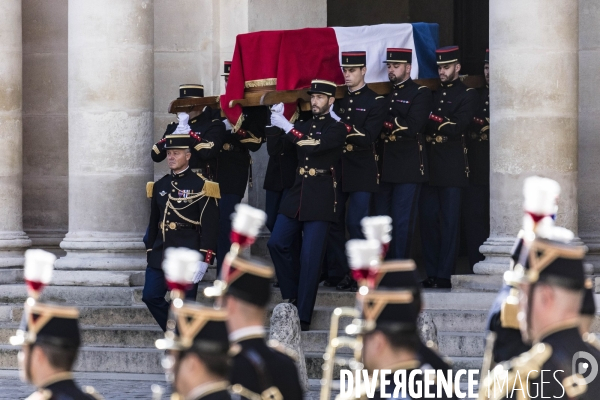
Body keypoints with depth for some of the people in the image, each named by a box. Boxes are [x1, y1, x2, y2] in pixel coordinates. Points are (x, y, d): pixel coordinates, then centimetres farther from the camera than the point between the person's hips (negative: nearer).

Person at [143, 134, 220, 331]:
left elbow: (210, 226, -10)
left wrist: (204, 260, -16)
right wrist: (150, 254, 16)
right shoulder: (160, 186, 12)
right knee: (151, 296, 1)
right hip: (160, 255, 6)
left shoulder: (201, 186, -6)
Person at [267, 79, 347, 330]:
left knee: (310, 256, -7)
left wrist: (287, 126, -20)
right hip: (297, 194, 6)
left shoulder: (336, 128, -3)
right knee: (277, 243, -1)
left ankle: (303, 317, -5)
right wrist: (277, 122, -5)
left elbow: (314, 147, -19)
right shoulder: (302, 126, 16)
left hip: (321, 199, -6)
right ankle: (292, 296, 16)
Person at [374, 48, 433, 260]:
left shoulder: (420, 93, -2)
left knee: (403, 221, -3)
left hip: (408, 168, -6)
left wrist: (386, 123, -12)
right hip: (384, 168, 6)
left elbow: (412, 126, -15)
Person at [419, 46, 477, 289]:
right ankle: (431, 273, 8)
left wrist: (431, 120, -9)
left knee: (449, 222, -4)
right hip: (429, 166, 5)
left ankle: (444, 275, -3)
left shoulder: (467, 95, 1)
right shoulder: (431, 94, 18)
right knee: (428, 220, 2)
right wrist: (442, 124, -5)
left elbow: (457, 127, -12)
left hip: (452, 167, -5)